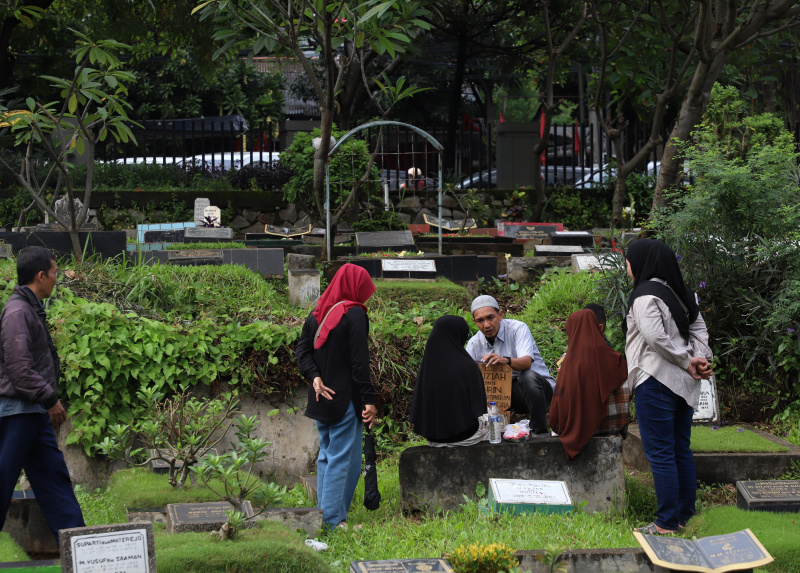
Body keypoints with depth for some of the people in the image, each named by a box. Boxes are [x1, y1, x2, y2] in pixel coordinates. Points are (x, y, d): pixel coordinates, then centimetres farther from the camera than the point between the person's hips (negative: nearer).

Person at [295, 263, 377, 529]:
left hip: (322, 397, 7)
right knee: (343, 458, -4)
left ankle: (324, 513, 17)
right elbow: (360, 360, -16)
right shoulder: (354, 314, -12)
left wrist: (315, 378, -6)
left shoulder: (317, 314, 10)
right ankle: (334, 519, -7)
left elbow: (302, 350, 6)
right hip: (346, 399, -7)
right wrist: (368, 400, -15)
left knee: (326, 456, 16)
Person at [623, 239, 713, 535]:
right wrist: (700, 358, -5)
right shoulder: (681, 294, 11)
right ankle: (684, 514, 20)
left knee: (660, 453, -4)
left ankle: (667, 523, -3)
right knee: (680, 449, 15)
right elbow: (699, 328, 9)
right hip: (684, 385, 8)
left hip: (656, 381, -8)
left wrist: (688, 362, -13)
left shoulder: (645, 295, -14)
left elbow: (656, 337, -22)